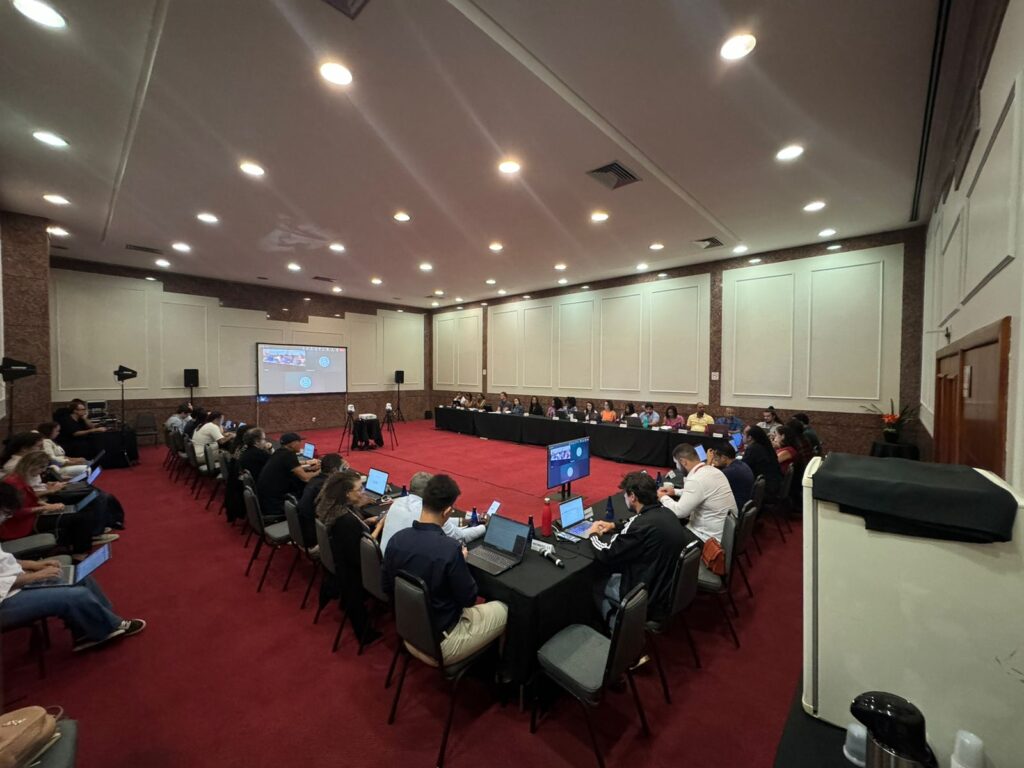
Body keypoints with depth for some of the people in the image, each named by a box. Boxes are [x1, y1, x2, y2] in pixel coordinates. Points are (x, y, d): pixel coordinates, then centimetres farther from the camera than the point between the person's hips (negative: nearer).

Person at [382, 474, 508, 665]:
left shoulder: (396, 539, -13)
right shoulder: (449, 548, -32)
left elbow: (387, 588, 3)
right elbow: (468, 599, -17)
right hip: (440, 644, -6)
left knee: (476, 608, 29)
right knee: (503, 609, 14)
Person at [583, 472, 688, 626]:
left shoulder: (643, 524, -30)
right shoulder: (664, 512, -5)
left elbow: (605, 555, -19)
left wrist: (593, 535, -2)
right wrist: (614, 526, 16)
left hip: (652, 599, -7)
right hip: (670, 589, 7)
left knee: (597, 584, 14)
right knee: (612, 573, 22)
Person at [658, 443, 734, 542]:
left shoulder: (696, 480, -26)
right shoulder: (713, 470, 2)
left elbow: (679, 511, -22)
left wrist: (663, 497, -4)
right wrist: (675, 491, 17)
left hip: (711, 538, -8)